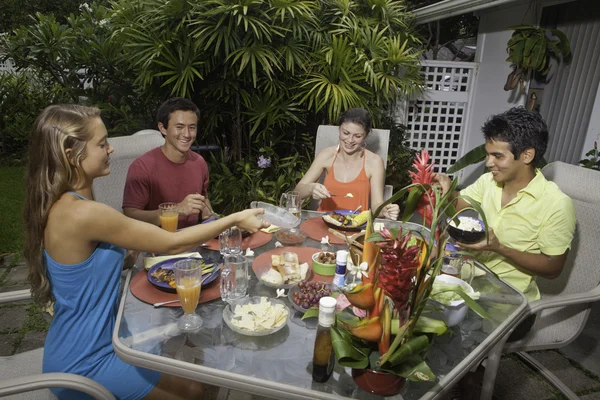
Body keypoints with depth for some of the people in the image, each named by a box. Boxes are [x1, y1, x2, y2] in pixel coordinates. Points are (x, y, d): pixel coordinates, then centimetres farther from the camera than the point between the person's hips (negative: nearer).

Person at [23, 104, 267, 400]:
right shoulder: (82, 213, -30)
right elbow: (171, 244, -24)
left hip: (90, 343, 8)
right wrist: (235, 219, -15)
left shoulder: (63, 205, 0)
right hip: (84, 364, -8)